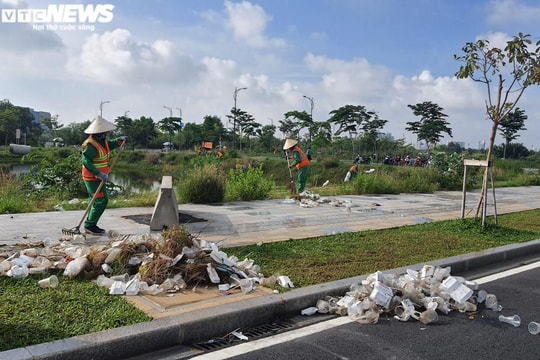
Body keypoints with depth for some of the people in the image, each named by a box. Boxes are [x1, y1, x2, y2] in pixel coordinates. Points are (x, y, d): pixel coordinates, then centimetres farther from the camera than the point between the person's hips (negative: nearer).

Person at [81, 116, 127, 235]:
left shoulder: (102, 140, 5)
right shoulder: (91, 145, -24)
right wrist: (99, 174, -34)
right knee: (101, 200, -9)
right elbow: (86, 161, -30)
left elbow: (109, 145, 27)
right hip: (92, 178, -10)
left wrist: (119, 140, 10)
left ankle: (90, 225, 26)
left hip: (98, 177, 10)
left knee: (95, 200, 16)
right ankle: (90, 225, 0)